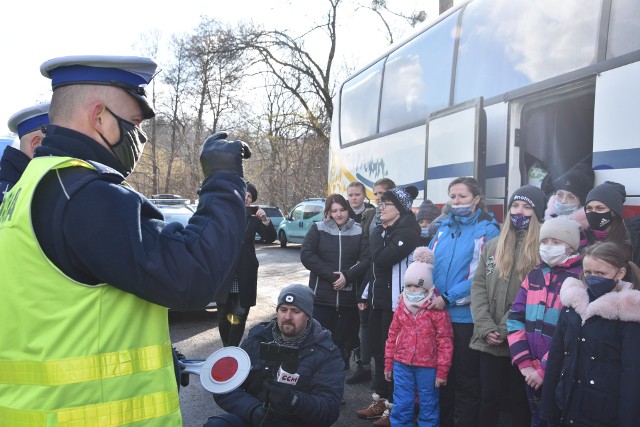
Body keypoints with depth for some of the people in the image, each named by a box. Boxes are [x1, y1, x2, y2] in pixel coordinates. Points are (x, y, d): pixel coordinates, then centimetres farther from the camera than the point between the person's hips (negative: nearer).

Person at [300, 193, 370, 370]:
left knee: (343, 339, 7)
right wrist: (331, 275, -13)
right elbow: (306, 255, -6)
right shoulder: (318, 229, 4)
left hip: (348, 296, 1)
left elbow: (366, 259, -1)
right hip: (321, 296, -1)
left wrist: (347, 276, -16)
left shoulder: (358, 231, 7)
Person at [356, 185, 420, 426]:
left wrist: (376, 236, -8)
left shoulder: (408, 232, -13)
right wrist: (366, 294, 16)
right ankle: (380, 401, 26)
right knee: (378, 349, 14)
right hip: (378, 298, 9)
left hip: (395, 301, -9)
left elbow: (382, 259, -24)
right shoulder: (383, 231, 14)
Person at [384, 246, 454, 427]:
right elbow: (392, 336, 10)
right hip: (402, 364, 4)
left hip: (428, 367, -3)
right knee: (401, 406, 10)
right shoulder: (401, 308, 4)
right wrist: (388, 364, 10)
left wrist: (442, 371, -9)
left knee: (428, 407, 12)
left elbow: (445, 342, -9)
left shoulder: (437, 310, -9)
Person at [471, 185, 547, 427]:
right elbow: (478, 286, 5)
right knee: (489, 398, 13)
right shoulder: (493, 245, 11)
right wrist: (486, 327, -7)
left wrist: (506, 329, -15)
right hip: (489, 340, 4)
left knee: (520, 401, 10)